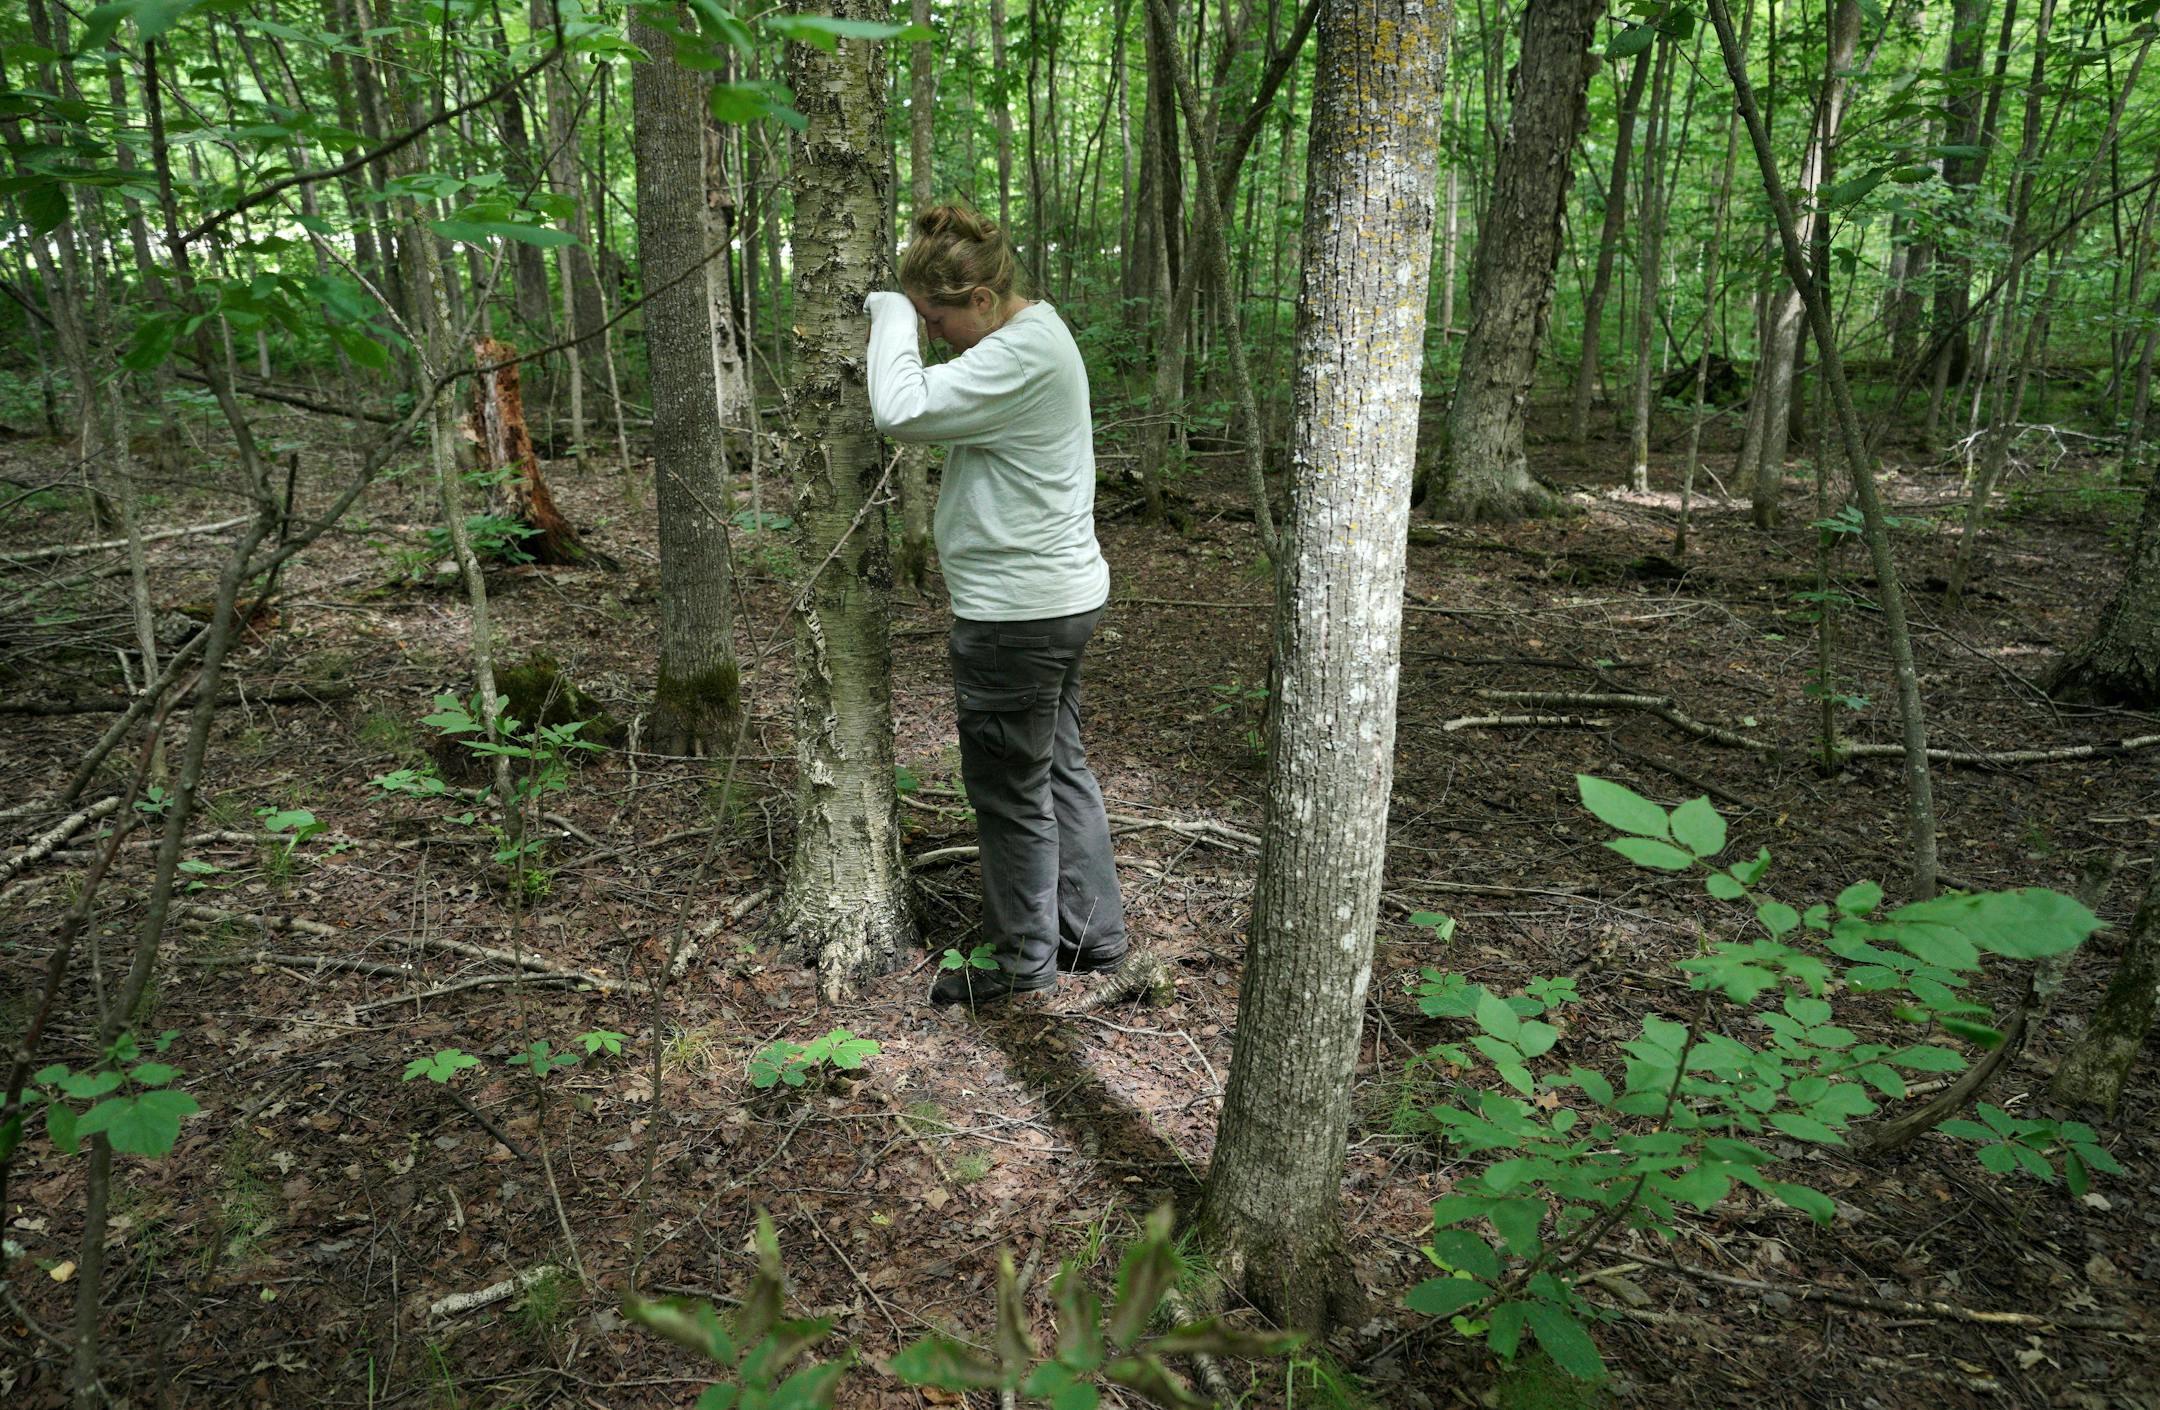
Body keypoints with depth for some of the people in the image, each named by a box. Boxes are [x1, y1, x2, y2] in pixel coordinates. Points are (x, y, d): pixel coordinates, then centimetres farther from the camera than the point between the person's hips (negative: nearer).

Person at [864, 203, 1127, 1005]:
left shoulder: (1021, 354, -22)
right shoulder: (1035, 333, 12)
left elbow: (902, 411, -29)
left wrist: (892, 314, -14)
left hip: (1019, 613, -11)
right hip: (1057, 596, 11)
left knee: (1010, 790, 4)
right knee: (1059, 769, 19)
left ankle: (1023, 959, 21)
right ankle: (1092, 936, 32)